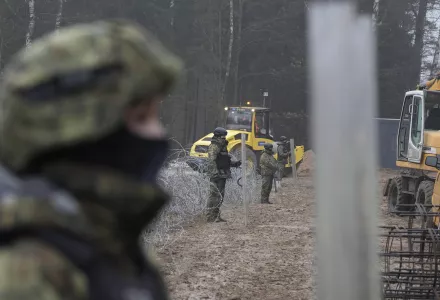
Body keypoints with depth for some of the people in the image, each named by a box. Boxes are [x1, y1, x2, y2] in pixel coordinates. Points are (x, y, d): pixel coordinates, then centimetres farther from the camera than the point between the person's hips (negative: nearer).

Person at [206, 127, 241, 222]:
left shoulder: (223, 147, 19)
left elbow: (227, 160, 25)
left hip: (223, 175, 10)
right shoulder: (214, 147, -12)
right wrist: (215, 174, -27)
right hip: (217, 175, -10)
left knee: (220, 196, 13)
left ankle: (216, 216, 19)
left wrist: (235, 163, 6)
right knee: (215, 195, -11)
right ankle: (211, 216, -11)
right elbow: (211, 162, -20)